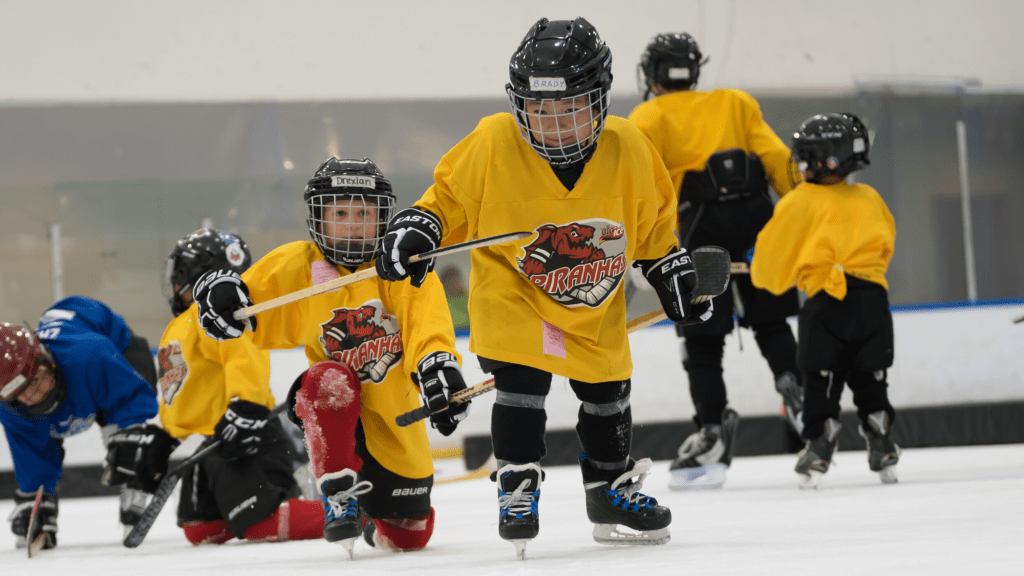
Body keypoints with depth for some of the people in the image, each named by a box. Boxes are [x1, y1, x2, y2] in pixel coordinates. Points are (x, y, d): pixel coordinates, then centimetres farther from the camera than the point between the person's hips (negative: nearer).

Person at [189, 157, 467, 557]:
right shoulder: (297, 266, -6)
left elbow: (428, 322, -26)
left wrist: (439, 365, -45)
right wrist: (222, 292, -30)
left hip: (394, 415, 1)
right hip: (331, 406, -1)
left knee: (408, 536, 7)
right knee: (330, 381, -38)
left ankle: (373, 518, 46)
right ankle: (339, 498, -26)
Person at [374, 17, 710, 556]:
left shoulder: (626, 148, -15)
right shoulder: (492, 144, -22)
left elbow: (651, 218, 2)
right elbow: (450, 197, -7)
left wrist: (671, 270, 7)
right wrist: (417, 227, -23)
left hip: (596, 300, 3)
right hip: (512, 288, -3)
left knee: (607, 392, 14)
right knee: (520, 379, -20)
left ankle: (609, 487, 35)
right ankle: (516, 482, -1)